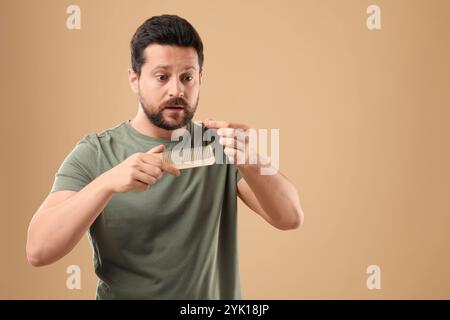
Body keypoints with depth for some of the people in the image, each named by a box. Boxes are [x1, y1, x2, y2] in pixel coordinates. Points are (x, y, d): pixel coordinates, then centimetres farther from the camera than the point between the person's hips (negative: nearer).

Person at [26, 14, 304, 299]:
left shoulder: (221, 146, -4)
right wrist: (107, 182, -30)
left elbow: (290, 218, -13)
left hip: (214, 293, 1)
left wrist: (251, 165, -30)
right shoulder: (94, 155, -7)